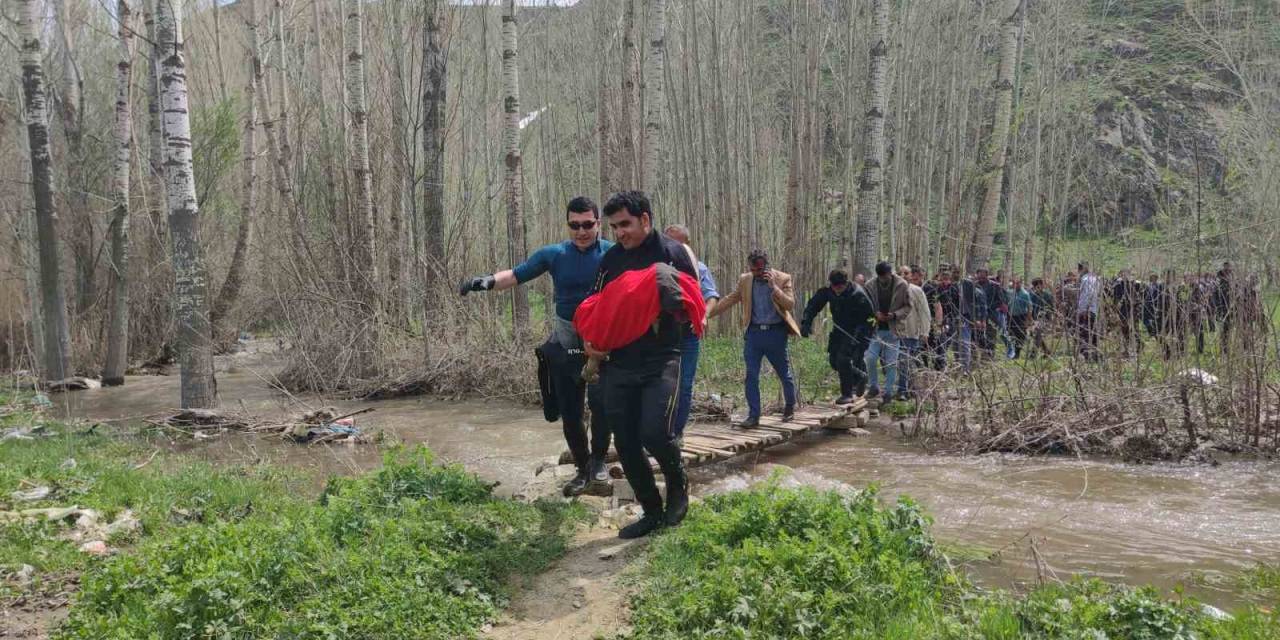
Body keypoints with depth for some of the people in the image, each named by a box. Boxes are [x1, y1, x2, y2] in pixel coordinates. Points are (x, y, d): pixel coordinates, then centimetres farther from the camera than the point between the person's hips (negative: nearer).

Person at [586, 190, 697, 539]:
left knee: (655, 432, -19)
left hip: (660, 362, -5)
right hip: (617, 364, 5)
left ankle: (678, 485, 13)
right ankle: (652, 512, 23)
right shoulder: (610, 259, 11)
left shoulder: (673, 253, -1)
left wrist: (673, 299, -21)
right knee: (626, 444, 6)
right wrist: (589, 339, -1)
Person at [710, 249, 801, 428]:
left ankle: (790, 408, 32)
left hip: (776, 333, -2)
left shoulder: (783, 279, -4)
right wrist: (708, 313, 0)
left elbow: (790, 304, -12)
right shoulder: (745, 280, 4)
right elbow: (729, 300, 8)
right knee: (751, 376, -2)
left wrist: (774, 286, -20)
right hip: (754, 333, 2)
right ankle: (753, 416, 4)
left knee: (785, 374, 10)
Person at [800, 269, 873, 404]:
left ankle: (847, 394, -2)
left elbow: (869, 318, -22)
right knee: (833, 360, 6)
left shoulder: (858, 295, -25)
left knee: (844, 359, -18)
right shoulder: (828, 291, -8)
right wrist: (806, 323, -14)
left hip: (857, 332, -7)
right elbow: (813, 305, 1)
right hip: (839, 330, 7)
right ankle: (860, 377, 30)